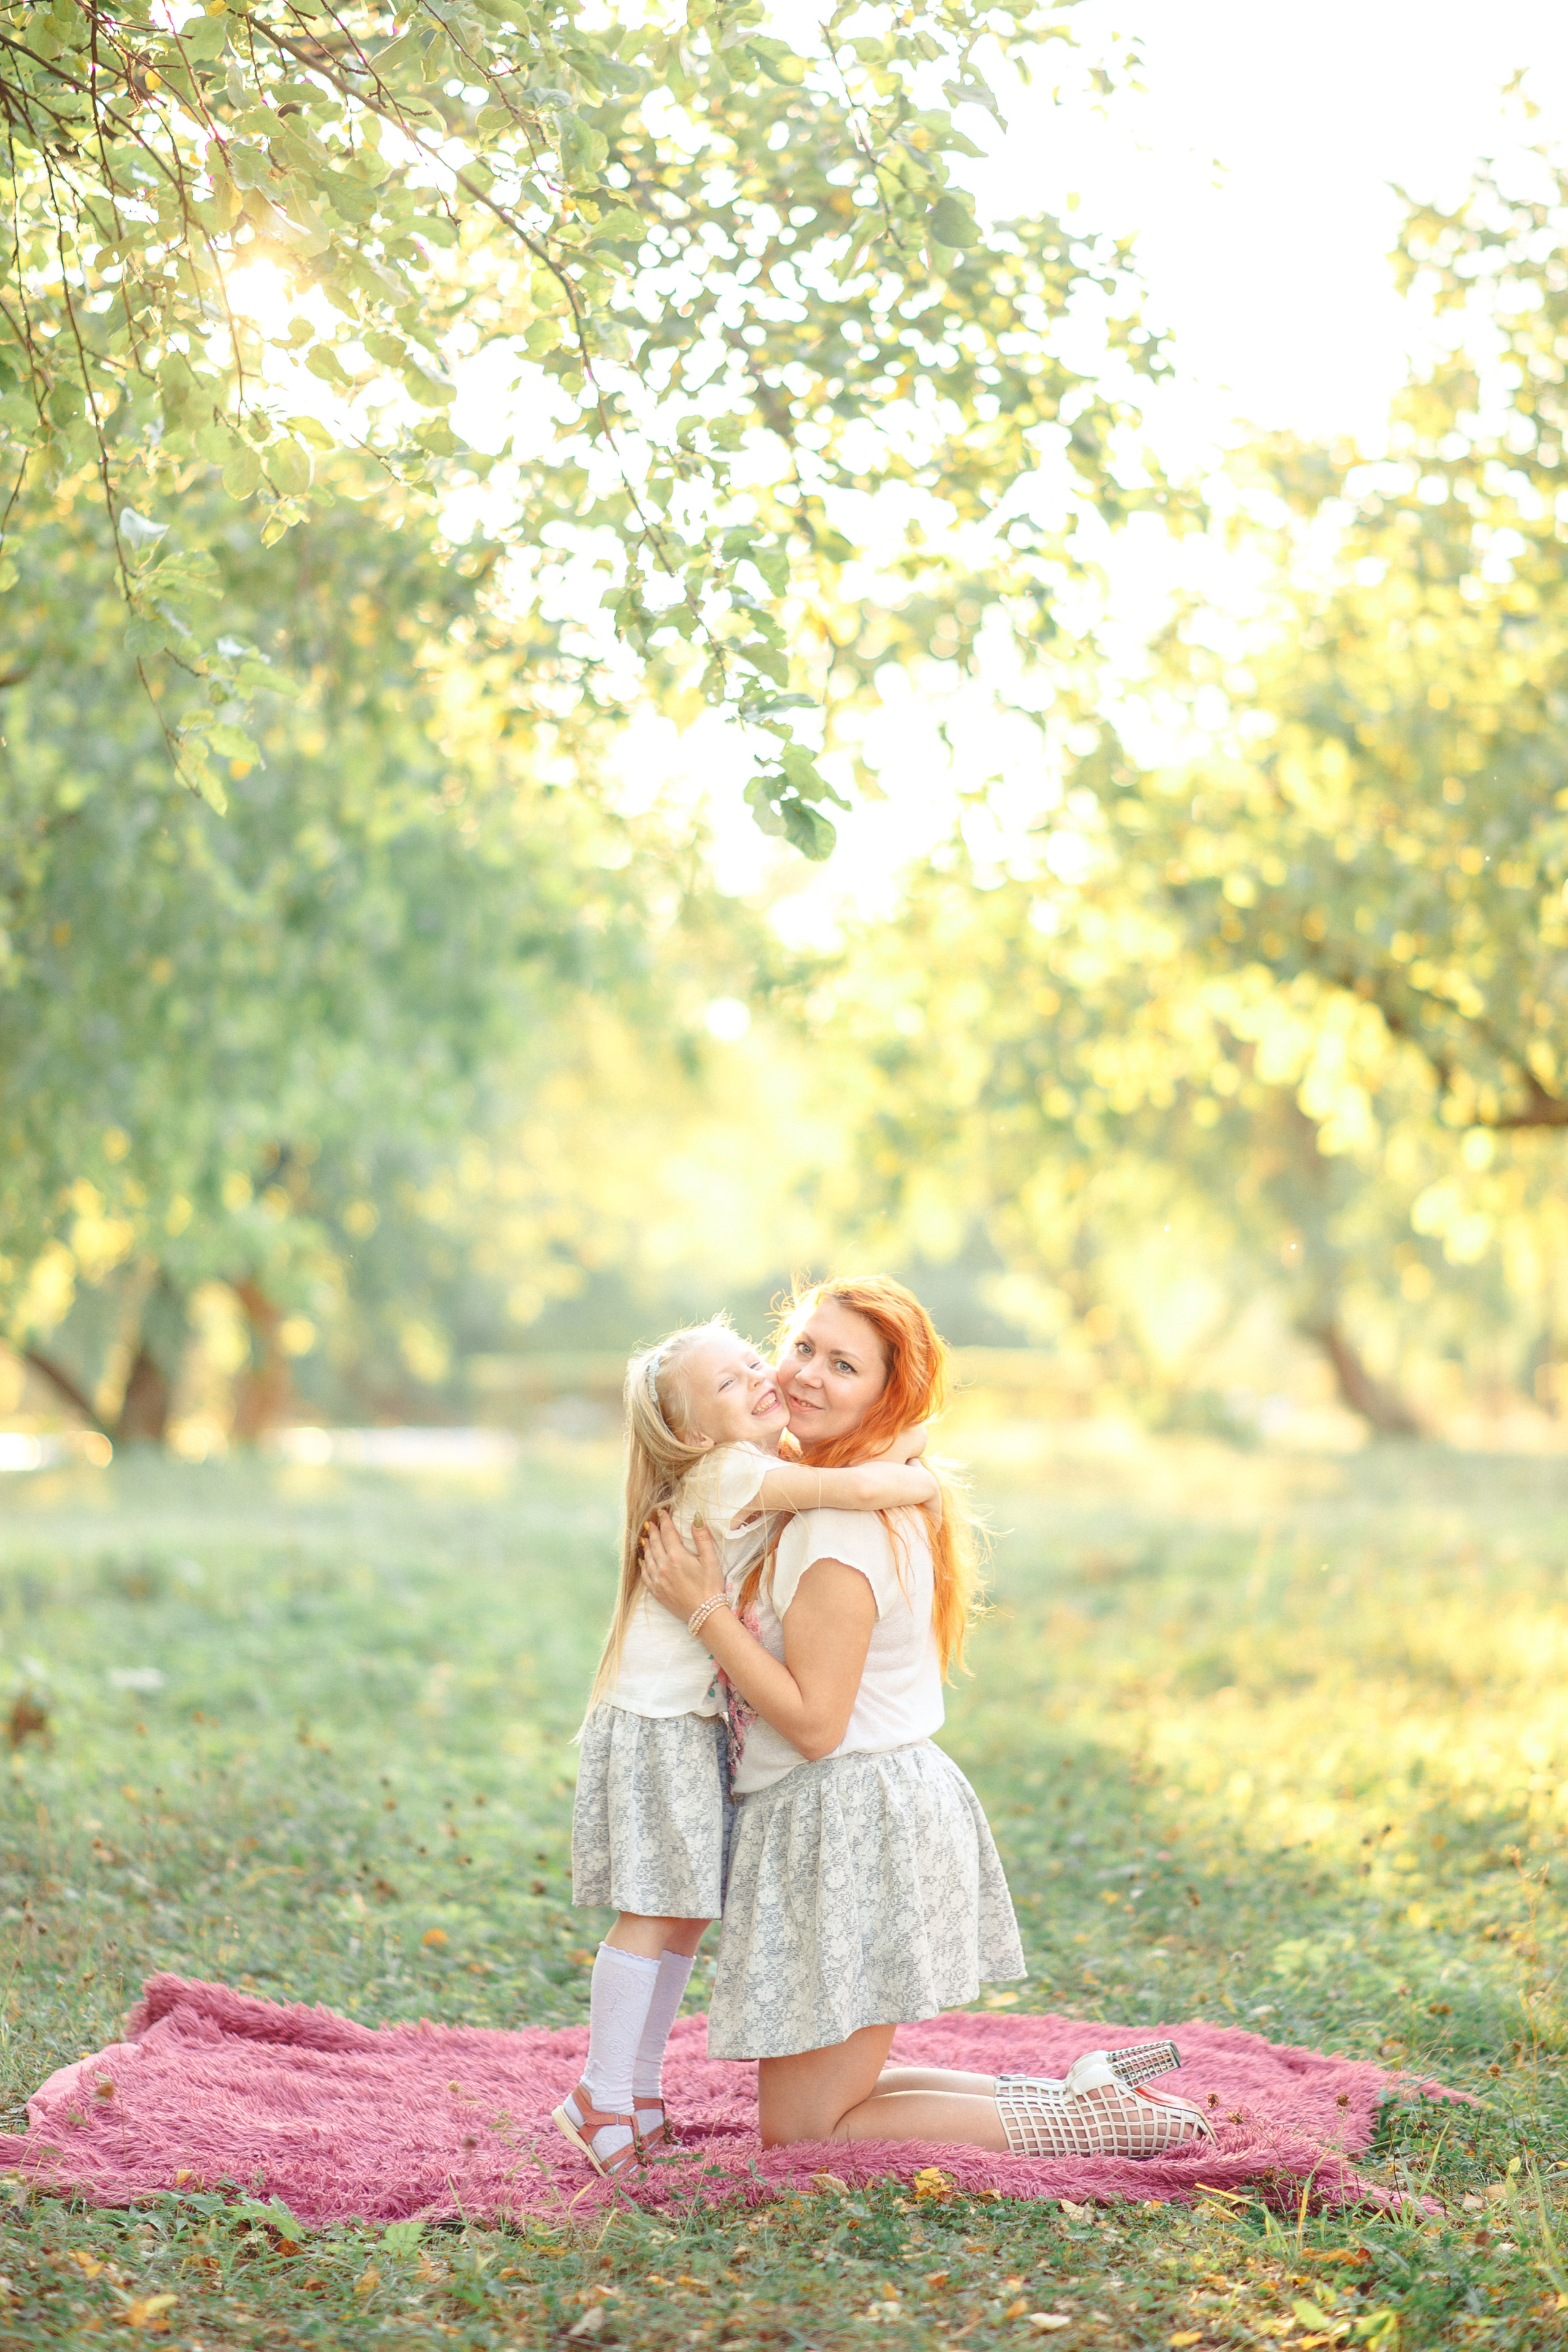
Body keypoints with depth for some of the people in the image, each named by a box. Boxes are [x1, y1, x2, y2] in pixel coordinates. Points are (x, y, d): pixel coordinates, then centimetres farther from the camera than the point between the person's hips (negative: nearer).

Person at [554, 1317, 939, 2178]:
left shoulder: (776, 1473, 8)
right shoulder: (734, 1473, -21)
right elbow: (858, 1487, -32)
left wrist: (906, 1444, -7)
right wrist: (911, 1480, -14)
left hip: (708, 1721, 9)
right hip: (656, 1720, -9)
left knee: (686, 1914, 12)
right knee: (654, 1914, -5)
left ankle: (642, 2089, 22)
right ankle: (601, 2100, 4)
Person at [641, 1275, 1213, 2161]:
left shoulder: (841, 1525, -20)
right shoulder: (890, 1496, 11)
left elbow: (815, 1722, -21)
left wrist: (705, 1608, -18)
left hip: (851, 1826, -10)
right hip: (882, 1812, 10)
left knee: (800, 2130, 0)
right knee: (831, 2091, 20)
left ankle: (1086, 2120, 1)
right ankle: (1085, 2089, 17)